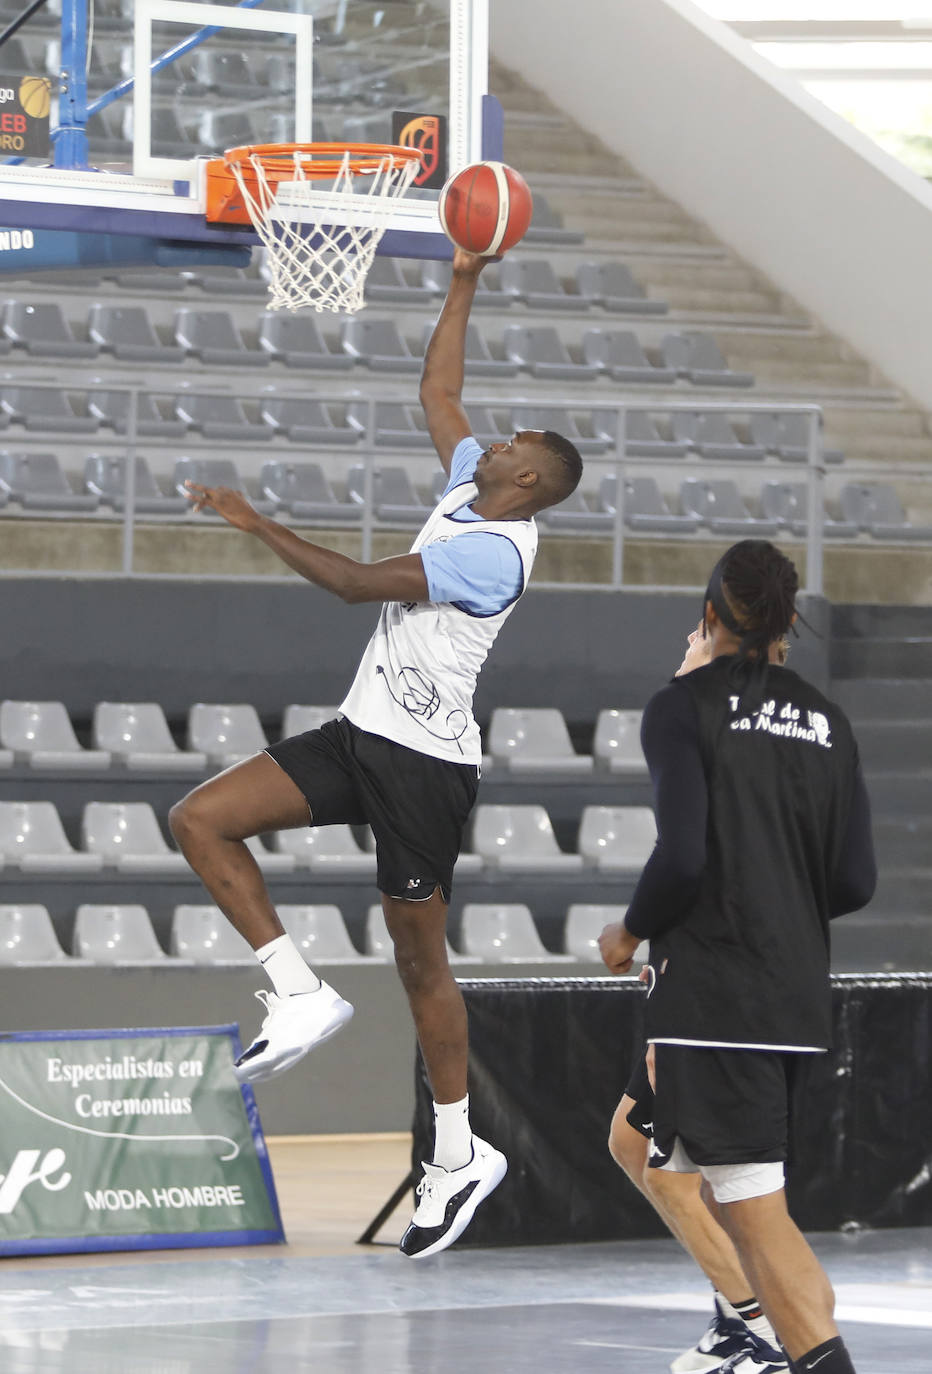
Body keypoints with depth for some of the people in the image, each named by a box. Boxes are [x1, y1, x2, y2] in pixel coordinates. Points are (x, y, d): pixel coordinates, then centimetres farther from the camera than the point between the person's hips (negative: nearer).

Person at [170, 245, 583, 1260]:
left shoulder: (495, 550, -18)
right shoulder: (470, 492, 10)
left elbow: (360, 583, -23)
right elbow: (437, 390, 24)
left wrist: (260, 526, -19)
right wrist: (462, 285, 20)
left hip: (424, 763, -9)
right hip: (361, 734, 9)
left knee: (419, 959, -1)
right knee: (200, 821, -6)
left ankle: (459, 1155, 11)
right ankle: (300, 996, -3)